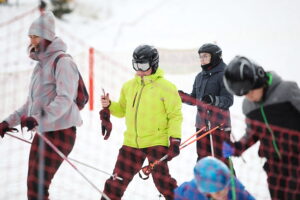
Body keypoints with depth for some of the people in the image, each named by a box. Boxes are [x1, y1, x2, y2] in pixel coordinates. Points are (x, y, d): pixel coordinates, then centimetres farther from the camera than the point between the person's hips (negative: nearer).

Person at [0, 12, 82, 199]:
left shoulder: (62, 62, -11)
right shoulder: (41, 65, 19)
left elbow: (65, 100, -23)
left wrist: (38, 119, -34)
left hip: (59, 132, -9)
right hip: (41, 133, 9)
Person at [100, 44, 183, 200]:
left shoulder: (166, 87, -8)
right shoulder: (129, 86, 8)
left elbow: (175, 115, -7)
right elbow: (122, 110, 21)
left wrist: (175, 139, -14)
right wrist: (109, 106, 1)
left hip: (157, 142, -5)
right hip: (131, 142, 5)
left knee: (161, 178, -11)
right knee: (118, 178, 10)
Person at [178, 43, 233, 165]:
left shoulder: (223, 75, -9)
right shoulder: (200, 77, 13)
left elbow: (228, 100, -17)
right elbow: (194, 99, 18)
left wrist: (214, 100, -34)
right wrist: (181, 96, 2)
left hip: (219, 123, -7)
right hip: (202, 123, 7)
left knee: (221, 158, -3)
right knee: (202, 156, 13)